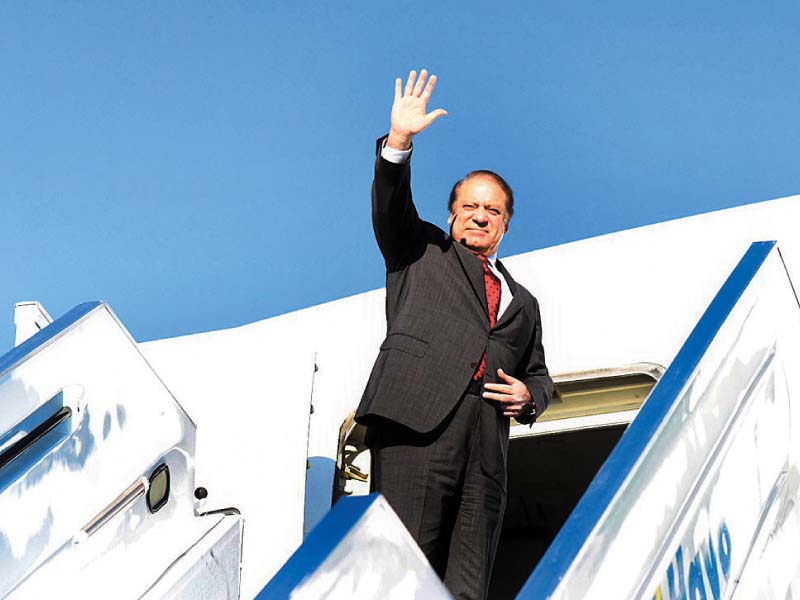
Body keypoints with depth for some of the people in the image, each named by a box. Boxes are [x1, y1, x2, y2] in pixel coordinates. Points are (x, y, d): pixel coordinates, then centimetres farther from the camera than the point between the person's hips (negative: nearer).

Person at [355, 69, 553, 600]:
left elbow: (538, 373, 34)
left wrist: (529, 394, 10)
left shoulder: (522, 302, 31)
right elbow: (390, 206, 5)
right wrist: (399, 140, -12)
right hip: (417, 420, -4)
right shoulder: (422, 252, 22)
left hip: (486, 438, 4)